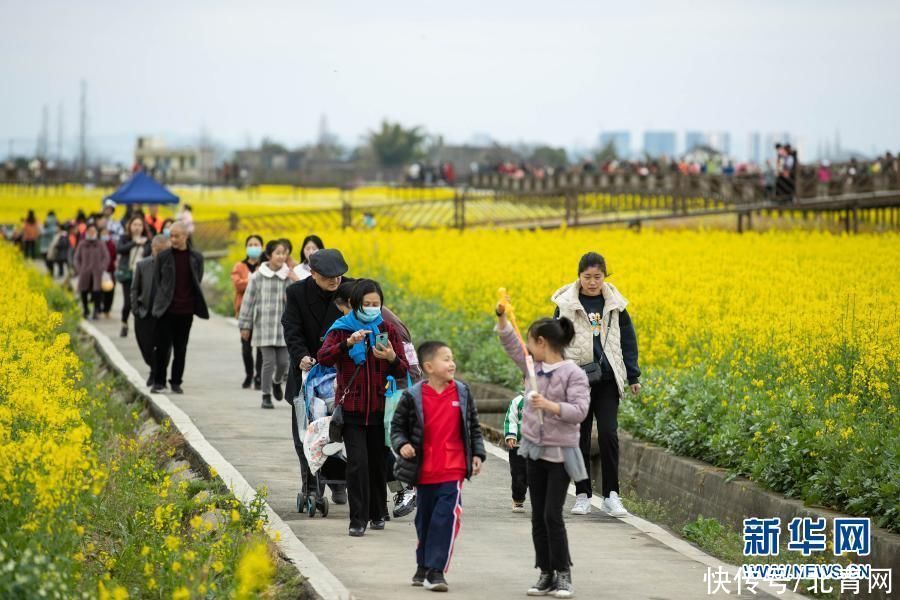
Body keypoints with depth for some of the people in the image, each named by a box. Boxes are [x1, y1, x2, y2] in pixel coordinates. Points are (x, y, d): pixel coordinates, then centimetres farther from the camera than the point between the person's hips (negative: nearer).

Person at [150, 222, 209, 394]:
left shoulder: (196, 257, 3)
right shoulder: (163, 256, 0)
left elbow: (198, 281, 10)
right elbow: (156, 281, 6)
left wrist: (192, 301, 5)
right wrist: (162, 300, 1)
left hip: (186, 310, 1)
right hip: (167, 309, -1)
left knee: (180, 348, 7)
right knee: (163, 347, -2)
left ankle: (176, 382, 15)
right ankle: (159, 381, 6)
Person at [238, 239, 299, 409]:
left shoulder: (289, 276, 3)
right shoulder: (258, 276, -3)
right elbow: (248, 301, 3)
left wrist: (296, 283, -16)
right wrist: (245, 326, 3)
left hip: (283, 326, 2)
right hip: (264, 325, -2)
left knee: (284, 361, 2)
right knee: (269, 361, -7)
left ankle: (277, 382, 35)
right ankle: (266, 396, 5)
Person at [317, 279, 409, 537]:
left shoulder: (388, 330, 6)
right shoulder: (341, 330, 0)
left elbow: (403, 371, 4)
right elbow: (324, 357, -16)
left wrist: (392, 358, -18)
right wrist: (348, 344, -31)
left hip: (379, 408, 2)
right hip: (351, 407, -2)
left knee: (378, 462, 9)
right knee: (357, 462, -10)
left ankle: (377, 513, 27)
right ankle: (358, 519, -5)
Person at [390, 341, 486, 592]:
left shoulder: (462, 393, 3)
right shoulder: (413, 397, -5)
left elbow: (473, 427, 12)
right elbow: (397, 426, 3)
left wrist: (477, 454, 6)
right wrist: (402, 444, -15)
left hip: (453, 470, 0)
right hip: (424, 472, 0)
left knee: (446, 517, -14)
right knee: (425, 520, 13)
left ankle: (436, 570, -10)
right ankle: (423, 566, 31)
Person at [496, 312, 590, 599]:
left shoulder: (573, 374, -13)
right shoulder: (533, 367, 5)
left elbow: (579, 411, -22)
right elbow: (510, 343, 10)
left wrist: (549, 405, -33)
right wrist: (502, 317, -4)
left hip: (560, 453, -6)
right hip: (534, 451, 7)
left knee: (553, 516, -8)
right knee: (538, 517, 7)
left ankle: (564, 575, 3)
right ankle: (546, 574, 13)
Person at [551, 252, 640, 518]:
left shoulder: (614, 304, 4)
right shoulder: (567, 304, -1)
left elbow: (628, 341, 11)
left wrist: (633, 376, 8)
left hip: (607, 379, 1)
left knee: (608, 434, -8)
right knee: (580, 437, 4)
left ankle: (611, 495, -2)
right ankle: (583, 495, 12)